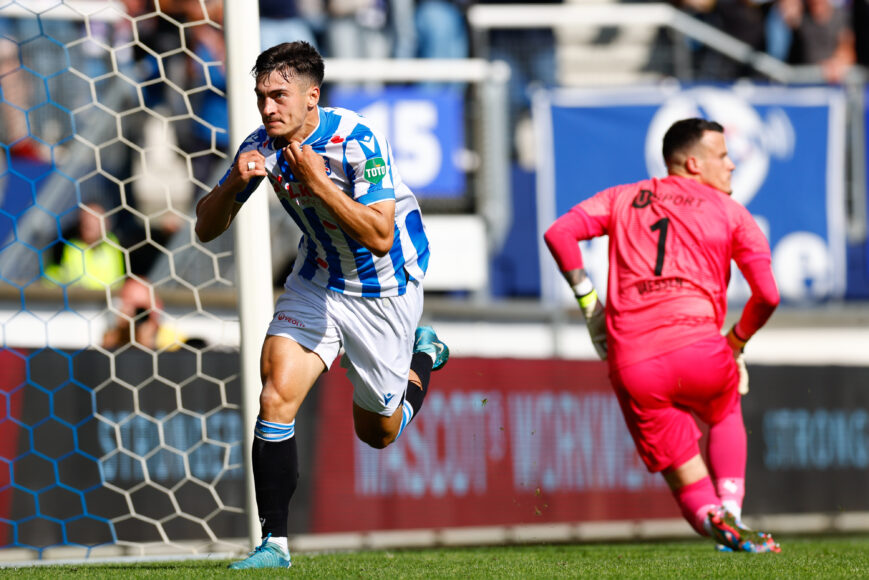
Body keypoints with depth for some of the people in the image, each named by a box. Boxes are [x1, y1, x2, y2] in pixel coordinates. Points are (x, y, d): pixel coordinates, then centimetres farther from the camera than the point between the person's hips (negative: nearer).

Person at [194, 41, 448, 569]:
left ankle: (423, 355, 41)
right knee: (276, 398, -17)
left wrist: (318, 184, -38)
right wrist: (235, 182, -26)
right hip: (318, 280, 4)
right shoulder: (262, 147, -12)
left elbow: (380, 237, -32)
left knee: (378, 433, 10)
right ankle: (275, 544, -11)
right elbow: (207, 228, -7)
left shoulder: (358, 140, -28)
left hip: (384, 287, -4)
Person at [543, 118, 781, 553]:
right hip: (698, 349, -2)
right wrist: (735, 347, 22)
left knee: (689, 486, 10)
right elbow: (767, 295, 6)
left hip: (632, 367, 2)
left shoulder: (623, 199, 22)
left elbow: (559, 233, 8)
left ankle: (719, 524, -22)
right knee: (725, 413, 33)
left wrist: (587, 300, 15)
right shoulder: (729, 211, 15)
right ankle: (730, 509, 11)